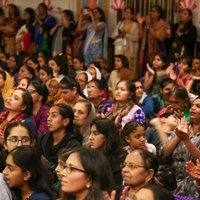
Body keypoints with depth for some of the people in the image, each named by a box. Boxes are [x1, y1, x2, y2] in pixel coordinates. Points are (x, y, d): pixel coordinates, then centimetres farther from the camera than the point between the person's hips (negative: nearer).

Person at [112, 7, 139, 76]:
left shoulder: (135, 25, 1)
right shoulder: (120, 23, 16)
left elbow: (136, 38, -9)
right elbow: (113, 35, 12)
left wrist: (126, 34, -17)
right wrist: (119, 33, -8)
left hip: (130, 50, -4)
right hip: (120, 49, 4)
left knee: (130, 69, -9)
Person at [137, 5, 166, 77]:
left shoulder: (162, 24, -4)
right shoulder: (149, 22, 17)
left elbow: (159, 37, -20)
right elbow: (141, 36, 13)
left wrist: (149, 26, -19)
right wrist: (140, 24, 4)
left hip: (156, 50, -6)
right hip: (146, 50, 6)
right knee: (144, 71, 0)